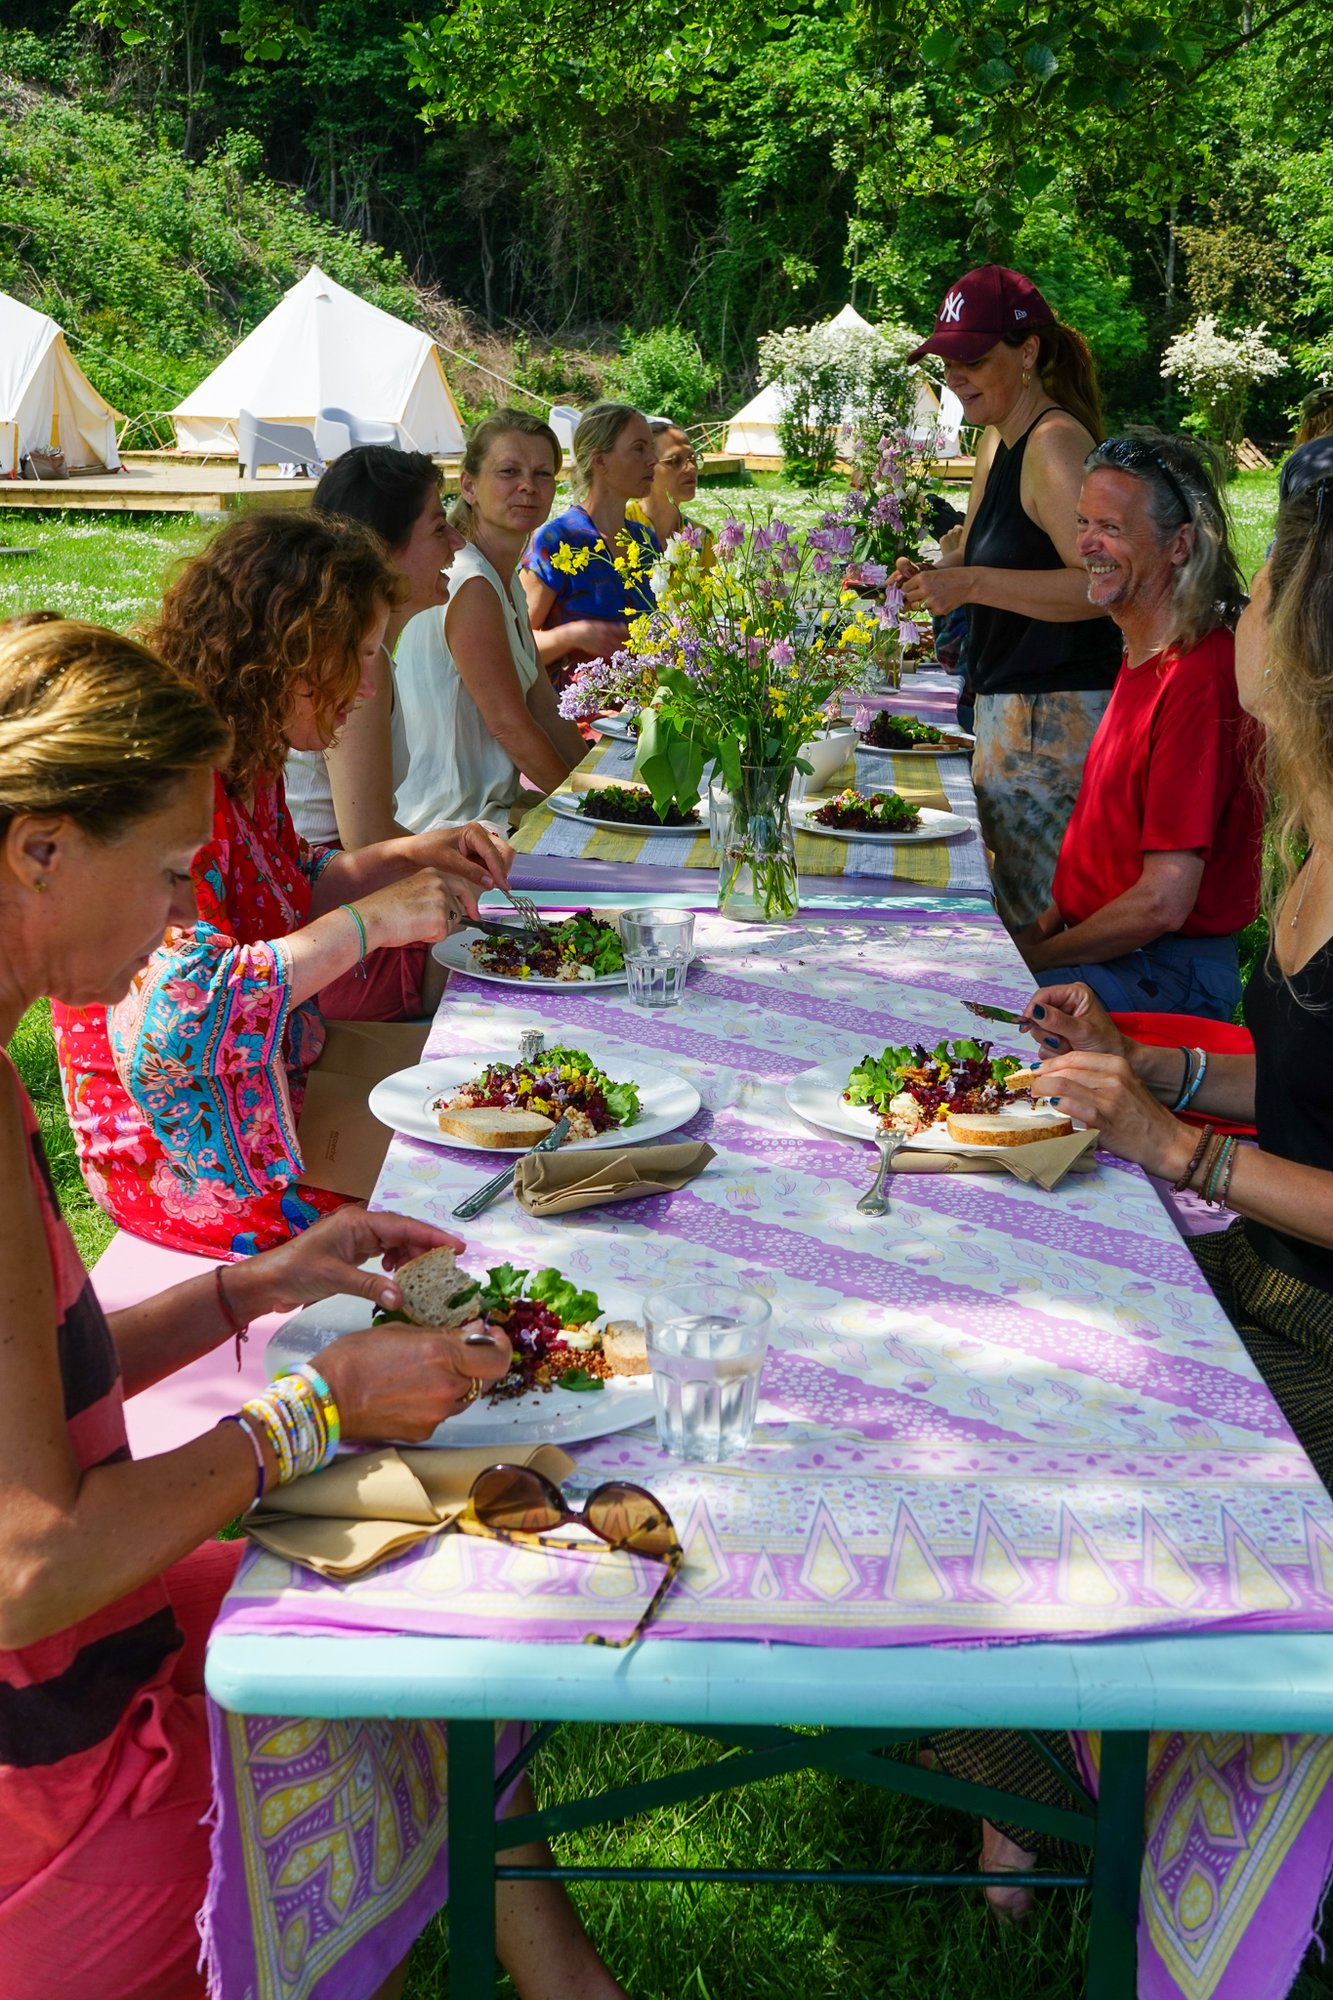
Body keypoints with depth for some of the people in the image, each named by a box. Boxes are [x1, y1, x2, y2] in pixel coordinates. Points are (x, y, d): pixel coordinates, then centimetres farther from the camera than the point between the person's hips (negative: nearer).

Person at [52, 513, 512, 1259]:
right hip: (187, 1154, -9)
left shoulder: (248, 762, 3)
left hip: (271, 1081, 9)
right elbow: (175, 1016, -34)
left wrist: (399, 857, 3)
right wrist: (370, 921, -32)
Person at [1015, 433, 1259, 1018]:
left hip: (1166, 976, -9)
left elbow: (1162, 902, -24)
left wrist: (1034, 956, -13)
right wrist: (1040, 929, 6)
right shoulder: (1146, 658, 12)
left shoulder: (1199, 677, -21)